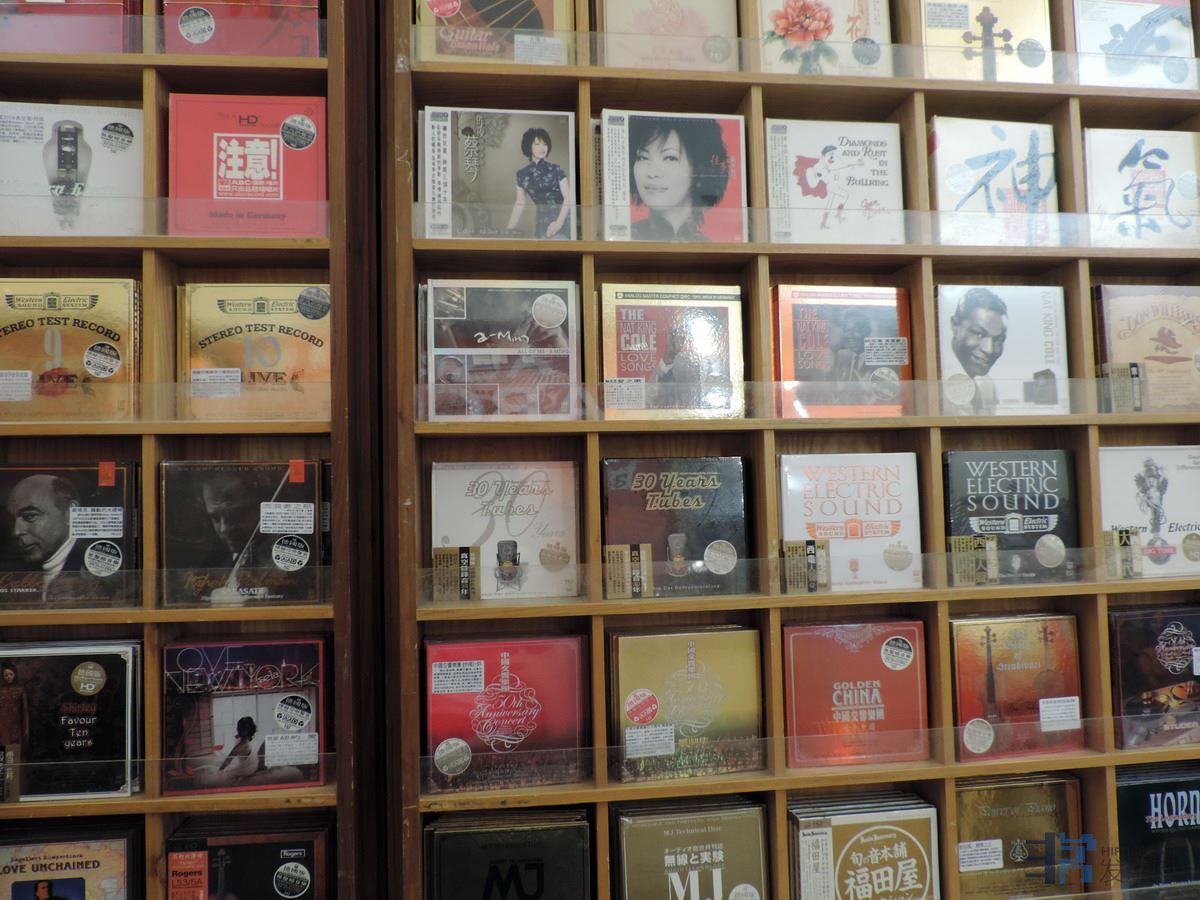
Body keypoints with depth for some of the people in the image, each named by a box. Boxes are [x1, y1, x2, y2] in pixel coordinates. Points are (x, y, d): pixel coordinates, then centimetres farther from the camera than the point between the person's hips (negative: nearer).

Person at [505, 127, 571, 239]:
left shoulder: (555, 169, 2)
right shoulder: (522, 174, 10)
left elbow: (568, 197, -4)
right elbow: (520, 204, 15)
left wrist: (559, 222, -18)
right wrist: (509, 230, 8)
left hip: (562, 222, -3)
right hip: (541, 225, 3)